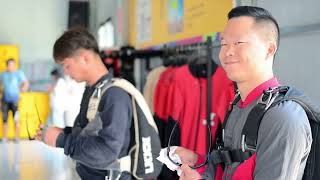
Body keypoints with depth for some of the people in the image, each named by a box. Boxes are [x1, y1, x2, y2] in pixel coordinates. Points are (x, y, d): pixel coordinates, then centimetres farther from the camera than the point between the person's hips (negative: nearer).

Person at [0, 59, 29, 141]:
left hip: (14, 100, -3)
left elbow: (26, 83, 0)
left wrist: (22, 90, -7)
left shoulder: (18, 73, 0)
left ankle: (16, 137, 3)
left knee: (16, 119, -4)